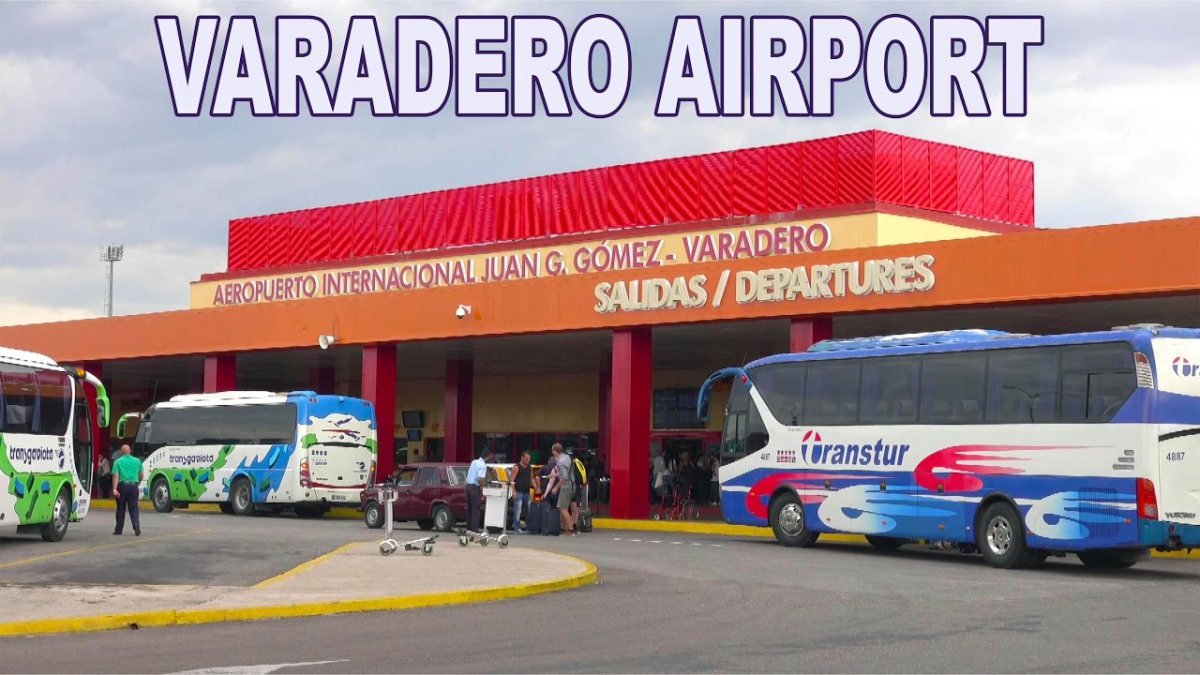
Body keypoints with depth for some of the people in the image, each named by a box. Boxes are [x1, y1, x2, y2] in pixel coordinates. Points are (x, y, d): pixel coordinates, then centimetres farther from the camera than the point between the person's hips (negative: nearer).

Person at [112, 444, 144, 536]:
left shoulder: (118, 461, -1)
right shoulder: (137, 461, 7)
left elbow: (116, 476, -11)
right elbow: (142, 475, 9)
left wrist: (114, 488, -17)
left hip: (122, 485, -1)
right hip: (134, 486, 1)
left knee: (121, 509, 10)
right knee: (133, 508, 3)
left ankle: (119, 530, 16)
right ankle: (137, 527, -16)